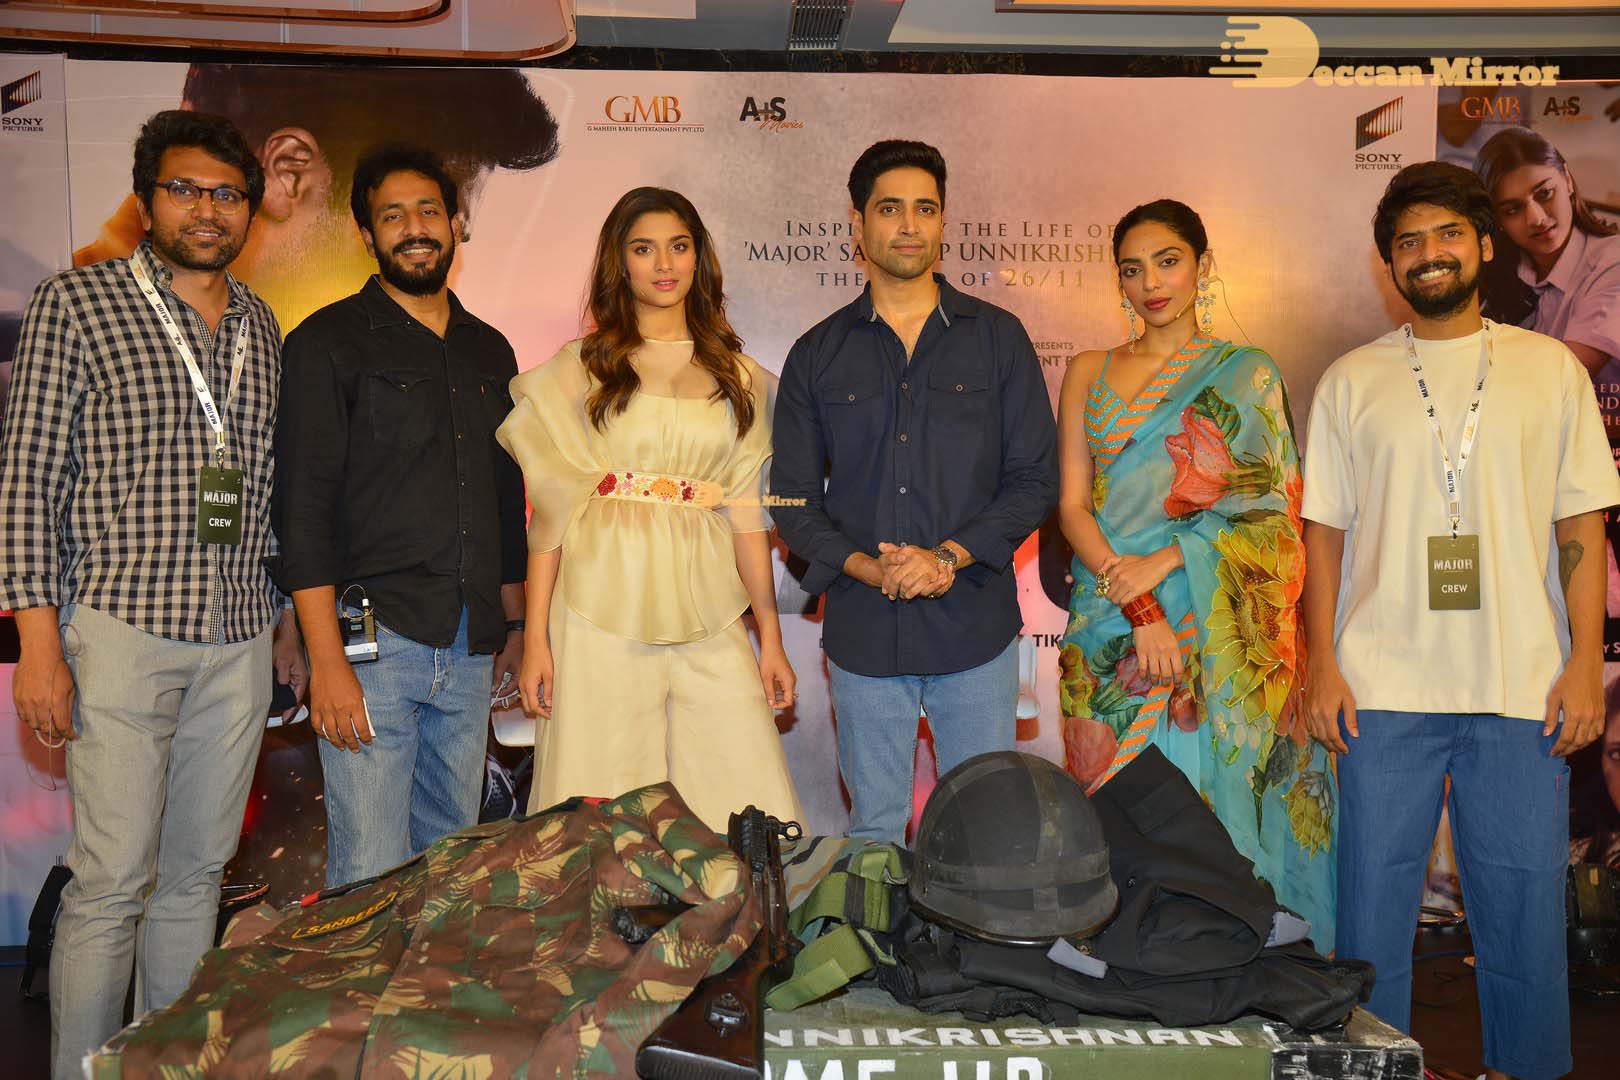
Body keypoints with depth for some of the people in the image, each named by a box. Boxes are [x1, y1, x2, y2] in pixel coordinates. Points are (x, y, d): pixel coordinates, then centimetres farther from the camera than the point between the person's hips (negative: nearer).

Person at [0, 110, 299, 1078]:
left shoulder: (262, 328, 13)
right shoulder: (79, 304, -1)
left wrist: (286, 617, 15)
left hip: (239, 642, 5)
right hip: (124, 631, -4)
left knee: (198, 871, 12)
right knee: (112, 883, -2)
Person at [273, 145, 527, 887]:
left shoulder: (489, 351, 16)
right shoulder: (328, 344, -1)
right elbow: (303, 510, -8)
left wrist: (514, 622, 17)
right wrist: (327, 659, -15)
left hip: (470, 652, 5)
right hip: (374, 641, -5)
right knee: (370, 880, -6)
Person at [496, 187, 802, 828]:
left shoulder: (738, 376, 12)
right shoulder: (580, 367, 6)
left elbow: (746, 511, 11)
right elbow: (550, 509, 2)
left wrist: (771, 637, 7)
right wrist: (535, 640, -2)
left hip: (708, 618, 2)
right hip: (603, 614, -2)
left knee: (751, 813, -3)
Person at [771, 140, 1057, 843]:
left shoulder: (997, 338, 5)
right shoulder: (818, 355, 7)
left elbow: (1035, 481, 1)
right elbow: (793, 500, 4)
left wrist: (946, 557, -13)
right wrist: (867, 568, -13)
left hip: (976, 626, 0)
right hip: (863, 632, 1)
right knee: (873, 831, 11)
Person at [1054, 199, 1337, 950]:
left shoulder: (1246, 375, 6)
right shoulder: (1089, 374, 12)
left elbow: (1271, 507, -1)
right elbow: (1072, 504, 3)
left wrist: (1165, 558, -14)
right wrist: (1135, 606, -11)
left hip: (1213, 628, -2)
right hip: (1108, 626, 2)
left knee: (1213, 796, -2)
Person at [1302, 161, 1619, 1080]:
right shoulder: (1352, 381, 8)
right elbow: (1326, 533, 7)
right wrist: (1322, 664, 0)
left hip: (1523, 688, 0)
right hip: (1383, 686, 0)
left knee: (1525, 899, 6)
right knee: (1374, 899, 5)